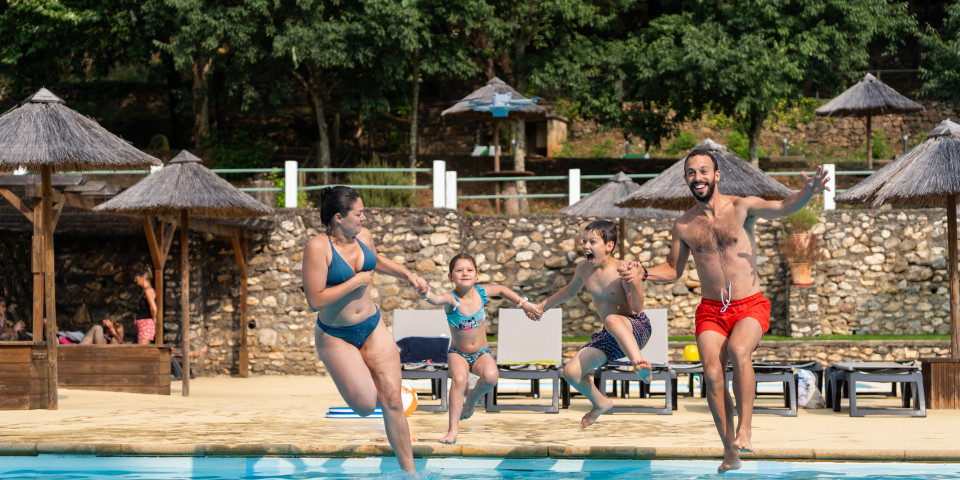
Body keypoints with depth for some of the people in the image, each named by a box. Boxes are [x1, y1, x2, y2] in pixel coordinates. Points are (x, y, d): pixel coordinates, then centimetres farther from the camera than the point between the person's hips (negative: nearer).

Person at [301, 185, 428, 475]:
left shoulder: (363, 236, -1)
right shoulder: (318, 247, -21)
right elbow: (315, 302, -26)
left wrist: (408, 275, 13)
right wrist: (356, 282, -21)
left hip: (373, 328, 5)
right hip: (336, 337, -5)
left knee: (392, 399, -3)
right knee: (366, 405, -11)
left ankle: (409, 472, 5)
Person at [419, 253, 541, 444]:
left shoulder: (482, 292, -9)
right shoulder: (451, 299, -22)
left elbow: (501, 289, 14)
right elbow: (436, 300, -48)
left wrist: (523, 303, 12)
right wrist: (425, 293, -70)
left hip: (482, 353, 2)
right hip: (458, 353, -2)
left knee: (491, 376, -29)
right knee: (459, 378, -33)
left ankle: (471, 399, 5)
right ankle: (453, 429, -25)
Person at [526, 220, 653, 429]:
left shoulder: (623, 269, -15)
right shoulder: (583, 268, 3)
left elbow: (638, 307, -20)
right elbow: (570, 291, 26)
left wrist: (634, 283, -37)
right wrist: (543, 306, 32)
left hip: (636, 327, -7)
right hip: (610, 337, 7)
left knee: (612, 320, -41)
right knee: (571, 371, -5)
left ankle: (640, 365, -60)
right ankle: (600, 404, 24)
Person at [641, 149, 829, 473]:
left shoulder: (742, 207, -3)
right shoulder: (683, 225, 8)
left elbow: (782, 207, -19)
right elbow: (673, 270, 18)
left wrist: (807, 193, -41)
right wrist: (641, 273, -1)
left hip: (750, 306, -3)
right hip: (711, 310, 3)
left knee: (738, 350, -33)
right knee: (712, 374, -15)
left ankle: (745, 428, -24)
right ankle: (730, 451, -2)